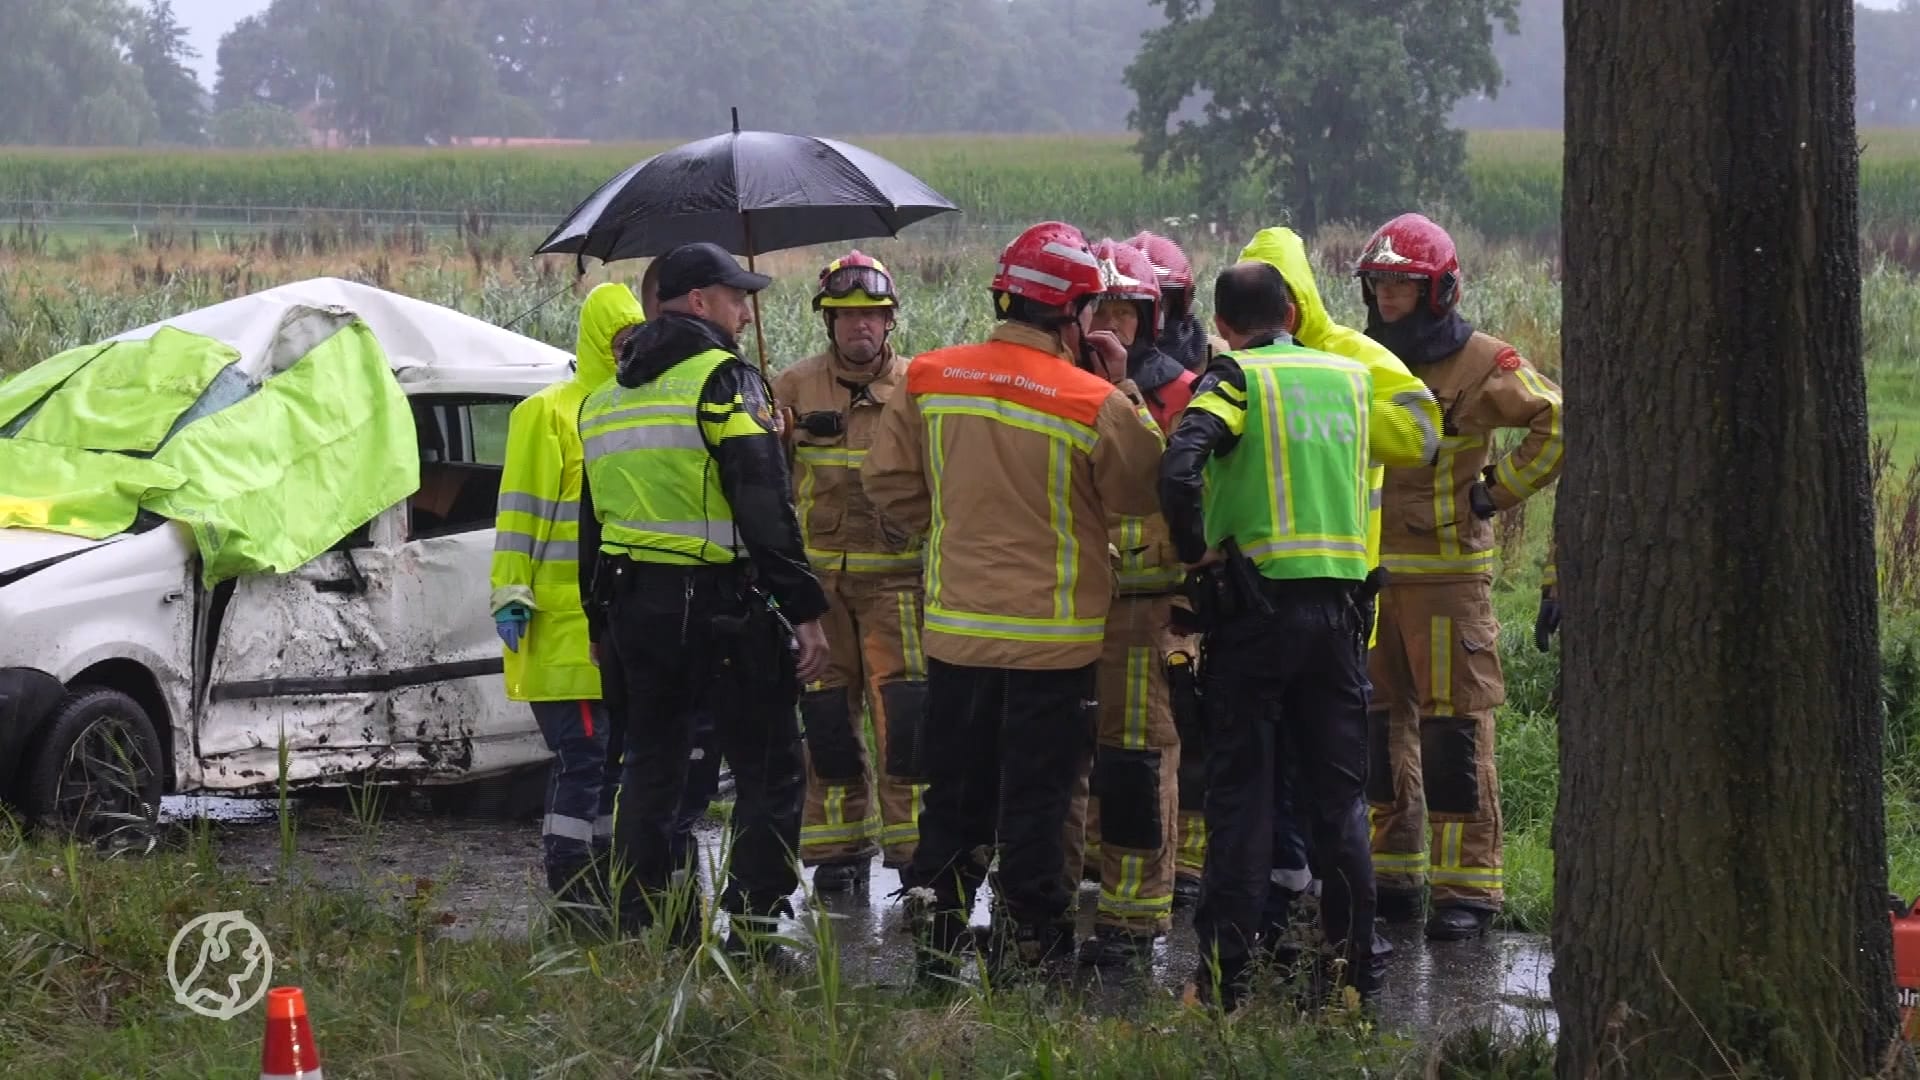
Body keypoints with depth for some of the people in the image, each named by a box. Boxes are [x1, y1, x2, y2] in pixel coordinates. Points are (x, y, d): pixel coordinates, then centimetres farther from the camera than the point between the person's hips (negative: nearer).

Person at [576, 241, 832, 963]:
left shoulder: (606, 397, 15)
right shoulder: (723, 379, -10)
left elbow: (593, 517, 21)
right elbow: (764, 507, -18)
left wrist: (602, 623, 28)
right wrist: (805, 610, -17)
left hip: (633, 603, 7)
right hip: (721, 605, -7)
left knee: (650, 769, 17)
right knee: (768, 770, -1)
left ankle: (643, 932, 19)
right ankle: (751, 940, -6)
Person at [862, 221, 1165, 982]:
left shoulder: (930, 379, -3)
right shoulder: (1095, 403, -16)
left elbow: (889, 481, 4)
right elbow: (1140, 493, -4)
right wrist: (1122, 390, 0)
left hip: (956, 625, 4)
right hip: (1053, 630, -4)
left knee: (955, 790, 14)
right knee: (1034, 797, 6)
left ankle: (935, 932, 17)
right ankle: (1029, 940, 11)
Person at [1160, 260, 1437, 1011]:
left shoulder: (1235, 378, -6)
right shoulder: (1349, 376, 10)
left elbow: (1180, 470, -22)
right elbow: (1414, 439, 27)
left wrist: (1195, 549, -7)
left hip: (1254, 605, -4)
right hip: (1338, 604, 4)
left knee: (1241, 794, 0)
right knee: (1339, 794, 11)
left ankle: (1224, 977, -1)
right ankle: (1353, 963, 12)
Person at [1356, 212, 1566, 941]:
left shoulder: (1478, 365, -6)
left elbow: (1560, 423, -11)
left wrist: (1498, 492, -10)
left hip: (1447, 572, -6)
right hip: (1369, 572, 6)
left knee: (1455, 731, -6)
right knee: (1379, 727, 8)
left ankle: (1467, 886, -4)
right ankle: (1393, 875, 16)